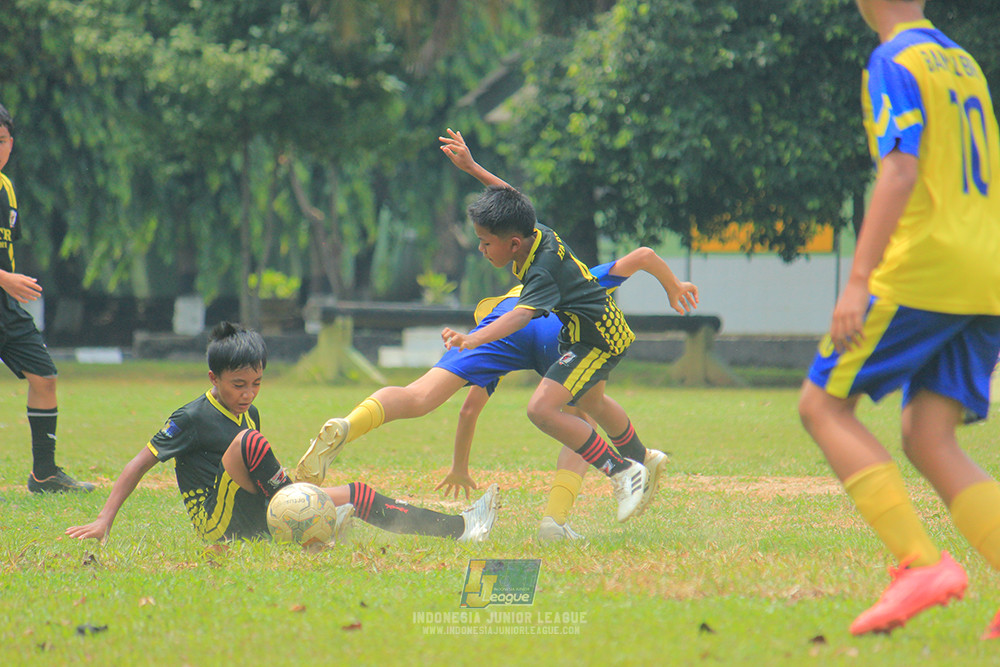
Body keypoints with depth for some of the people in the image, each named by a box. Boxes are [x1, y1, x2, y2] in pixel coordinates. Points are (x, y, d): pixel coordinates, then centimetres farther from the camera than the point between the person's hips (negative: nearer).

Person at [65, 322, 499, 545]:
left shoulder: (249, 414, 15)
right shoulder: (192, 419, -9)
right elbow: (139, 464, -9)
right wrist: (103, 522, -15)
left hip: (256, 519, 7)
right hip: (217, 524, -7)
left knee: (356, 494, -3)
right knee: (248, 440, -30)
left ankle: (459, 527, -9)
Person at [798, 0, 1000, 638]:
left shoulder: (894, 62, -6)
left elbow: (901, 171, -17)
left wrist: (859, 281, -21)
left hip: (924, 270, -8)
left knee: (823, 403, 2)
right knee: (928, 441, 6)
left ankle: (921, 562, -13)